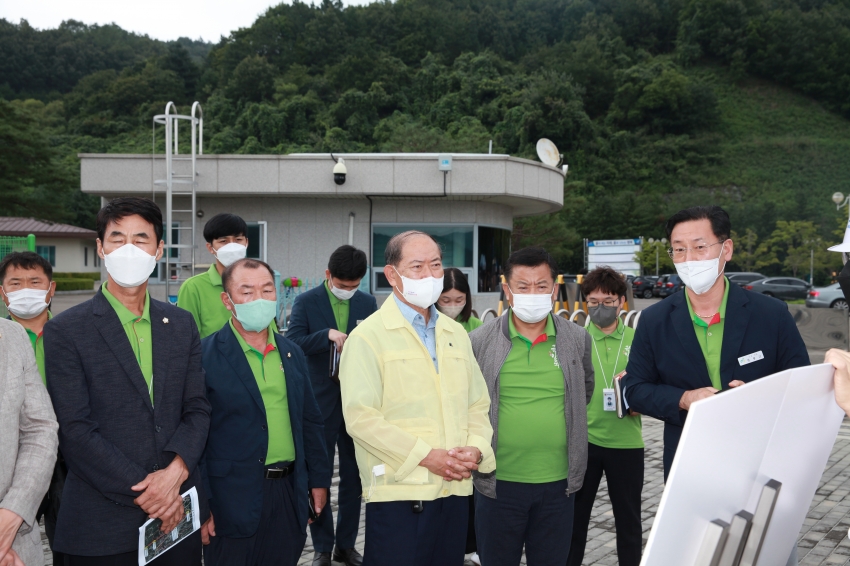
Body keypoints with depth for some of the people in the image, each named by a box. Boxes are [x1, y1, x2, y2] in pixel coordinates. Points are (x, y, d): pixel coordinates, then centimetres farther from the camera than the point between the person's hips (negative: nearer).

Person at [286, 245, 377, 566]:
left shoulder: (368, 303, 6)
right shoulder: (306, 302, -2)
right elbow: (293, 342, -12)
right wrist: (327, 334, -25)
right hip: (321, 403, -2)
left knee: (354, 478, 9)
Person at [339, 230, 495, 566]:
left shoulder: (456, 334, 15)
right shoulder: (368, 336, -6)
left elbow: (477, 404, 16)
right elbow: (360, 417, -14)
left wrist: (476, 448, -3)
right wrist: (425, 456, -16)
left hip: (454, 490, 6)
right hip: (397, 493, -6)